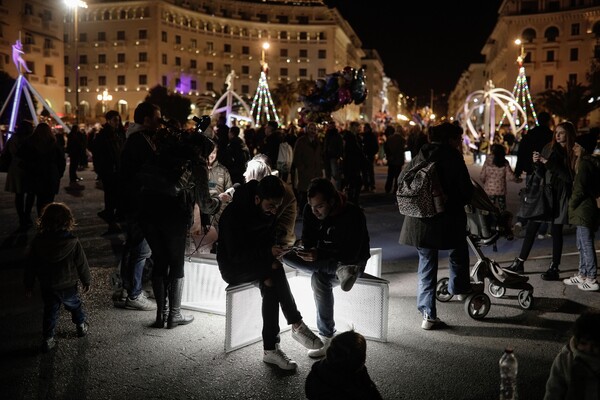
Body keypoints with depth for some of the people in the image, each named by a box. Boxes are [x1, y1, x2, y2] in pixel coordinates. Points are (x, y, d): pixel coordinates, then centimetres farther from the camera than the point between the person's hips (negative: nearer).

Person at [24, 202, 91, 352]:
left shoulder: (38, 242, -14)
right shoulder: (73, 242, -20)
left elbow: (30, 265, -4)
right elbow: (82, 264, -10)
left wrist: (28, 284, 9)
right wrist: (86, 281, 6)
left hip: (47, 287, 1)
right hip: (69, 285, -1)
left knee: (50, 312, 18)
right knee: (75, 306, 24)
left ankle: (48, 340, 23)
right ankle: (82, 326, 42)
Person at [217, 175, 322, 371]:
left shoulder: (268, 212, -2)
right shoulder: (233, 213, -23)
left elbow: (267, 241, 5)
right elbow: (235, 255, -26)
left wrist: (274, 252, -19)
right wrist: (269, 253, -36)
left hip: (257, 264, 6)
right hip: (233, 268, -6)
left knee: (271, 282, -28)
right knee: (275, 271, -31)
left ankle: (270, 349, -26)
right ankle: (297, 325, -24)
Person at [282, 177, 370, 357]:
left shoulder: (353, 215, -25)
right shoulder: (310, 210, -7)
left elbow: (350, 255, -28)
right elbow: (308, 238, 1)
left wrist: (319, 255, -41)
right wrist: (304, 246, -25)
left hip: (350, 263, -6)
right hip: (322, 259, 6)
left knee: (319, 278, -36)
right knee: (285, 254, -21)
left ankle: (326, 337, -22)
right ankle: (341, 272, -28)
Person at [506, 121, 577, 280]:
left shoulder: (574, 154, -4)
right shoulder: (549, 148, 7)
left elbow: (569, 177, -15)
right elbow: (541, 173, 10)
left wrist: (548, 163, -19)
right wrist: (537, 163, -11)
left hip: (559, 197, -4)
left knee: (556, 231, 2)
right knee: (531, 228, 5)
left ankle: (554, 268, 12)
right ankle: (519, 263, 14)